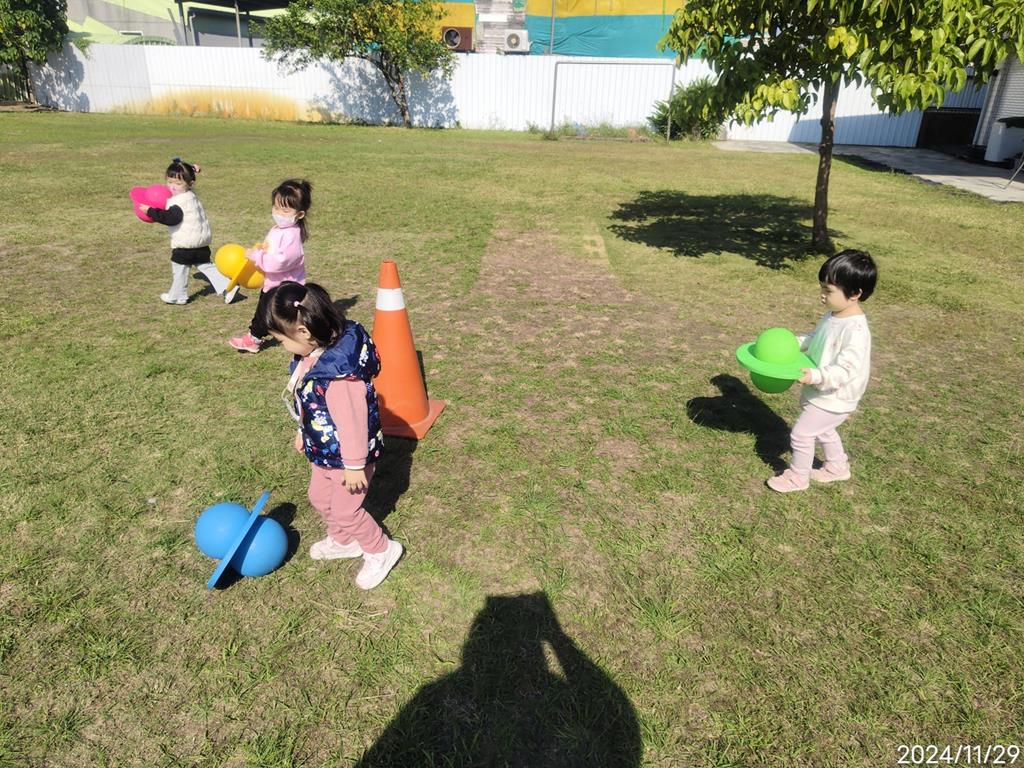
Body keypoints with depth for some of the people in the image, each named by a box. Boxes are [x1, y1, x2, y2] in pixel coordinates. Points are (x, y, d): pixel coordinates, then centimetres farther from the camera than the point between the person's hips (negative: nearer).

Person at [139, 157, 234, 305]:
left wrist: (150, 211, -21)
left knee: (179, 269, 6)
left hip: (185, 243, -9)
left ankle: (177, 296, 18)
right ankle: (226, 286, 6)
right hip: (201, 239, 9)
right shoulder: (190, 196, 10)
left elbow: (170, 218, -27)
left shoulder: (179, 202, -19)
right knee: (205, 265, 16)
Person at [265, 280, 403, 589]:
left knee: (345, 511, 7)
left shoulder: (340, 372, -36)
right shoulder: (313, 354, -6)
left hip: (348, 455, -10)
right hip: (325, 451, 10)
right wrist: (303, 432, 22)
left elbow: (352, 421, -30)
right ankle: (342, 541, 50)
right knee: (320, 497, 25)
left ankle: (381, 551, 31)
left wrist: (354, 466, -21)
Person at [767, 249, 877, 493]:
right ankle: (837, 466, 50)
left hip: (833, 399, -9)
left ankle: (797, 477, 22)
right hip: (821, 393, 9)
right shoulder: (833, 316, -1)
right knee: (823, 430, 27)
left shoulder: (855, 331, -30)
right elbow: (815, 340, 15)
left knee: (801, 434, 0)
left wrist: (815, 376, -43)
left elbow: (845, 371, -32)